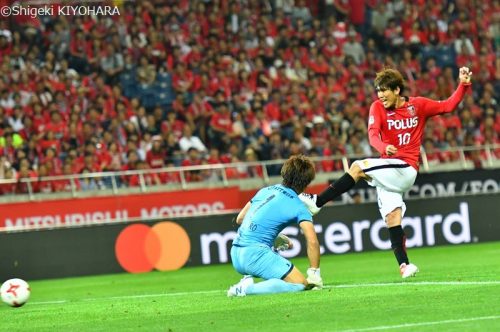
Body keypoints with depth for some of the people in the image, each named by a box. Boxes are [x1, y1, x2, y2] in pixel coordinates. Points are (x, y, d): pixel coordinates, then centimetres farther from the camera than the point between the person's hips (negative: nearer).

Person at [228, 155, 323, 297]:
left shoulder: (266, 190, 17)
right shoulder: (298, 207, -2)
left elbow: (239, 219, 25)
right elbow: (312, 241, -12)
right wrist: (314, 273, -2)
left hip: (236, 255, 8)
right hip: (255, 252, -8)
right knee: (301, 284, -9)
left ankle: (248, 279, 5)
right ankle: (247, 289, -24)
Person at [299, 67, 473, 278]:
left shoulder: (418, 105, 1)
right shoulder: (378, 107, 3)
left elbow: (448, 106, 9)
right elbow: (373, 135, -14)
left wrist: (463, 86, -5)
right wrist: (384, 147, -36)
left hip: (406, 169, -4)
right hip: (388, 172, 4)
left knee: (359, 167, -23)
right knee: (392, 218, -8)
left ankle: (317, 202, -23)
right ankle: (403, 264, -9)